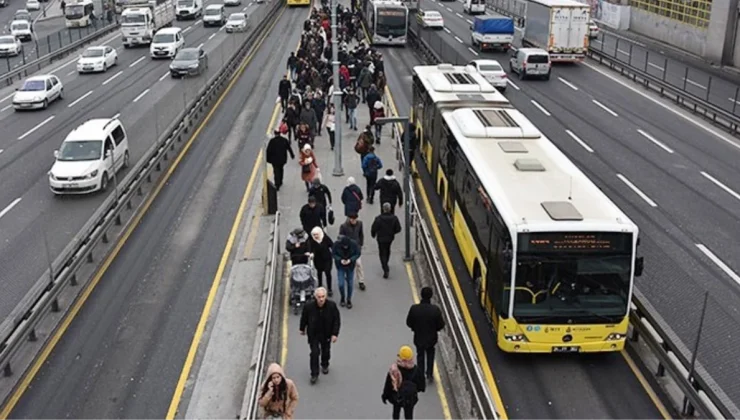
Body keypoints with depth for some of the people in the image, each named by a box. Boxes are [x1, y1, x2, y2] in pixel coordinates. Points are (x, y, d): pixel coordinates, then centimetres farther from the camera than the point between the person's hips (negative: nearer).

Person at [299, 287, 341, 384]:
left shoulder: (332, 306, -21)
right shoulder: (308, 306, -23)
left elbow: (337, 320, -10)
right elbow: (304, 318, -4)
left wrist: (335, 334, -14)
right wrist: (302, 329, 10)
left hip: (326, 334, 2)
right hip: (313, 334, -2)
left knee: (326, 351, 20)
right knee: (315, 353, -6)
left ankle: (325, 365, 50)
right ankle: (314, 374, 9)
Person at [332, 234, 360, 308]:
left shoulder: (354, 244, -21)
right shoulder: (336, 244, -22)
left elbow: (357, 254, -9)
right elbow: (334, 254, -9)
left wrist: (350, 260, -25)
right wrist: (340, 260, -26)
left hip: (350, 266, 1)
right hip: (340, 267, 0)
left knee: (350, 283, 7)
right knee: (341, 284, -4)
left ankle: (349, 300, 27)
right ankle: (342, 298, 25)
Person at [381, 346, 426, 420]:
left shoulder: (394, 369, -23)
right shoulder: (415, 370, -20)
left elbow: (388, 384, -15)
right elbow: (421, 385, -8)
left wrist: (385, 395, 0)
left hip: (396, 397, 1)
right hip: (410, 398, -1)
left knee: (396, 412, 26)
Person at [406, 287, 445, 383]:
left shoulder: (414, 308, -25)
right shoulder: (435, 309, -27)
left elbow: (409, 323, -12)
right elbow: (441, 325, -17)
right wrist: (435, 329, 5)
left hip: (419, 338, 0)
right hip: (431, 338, 0)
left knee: (420, 356, 24)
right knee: (430, 355, 29)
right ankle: (429, 374, 35)